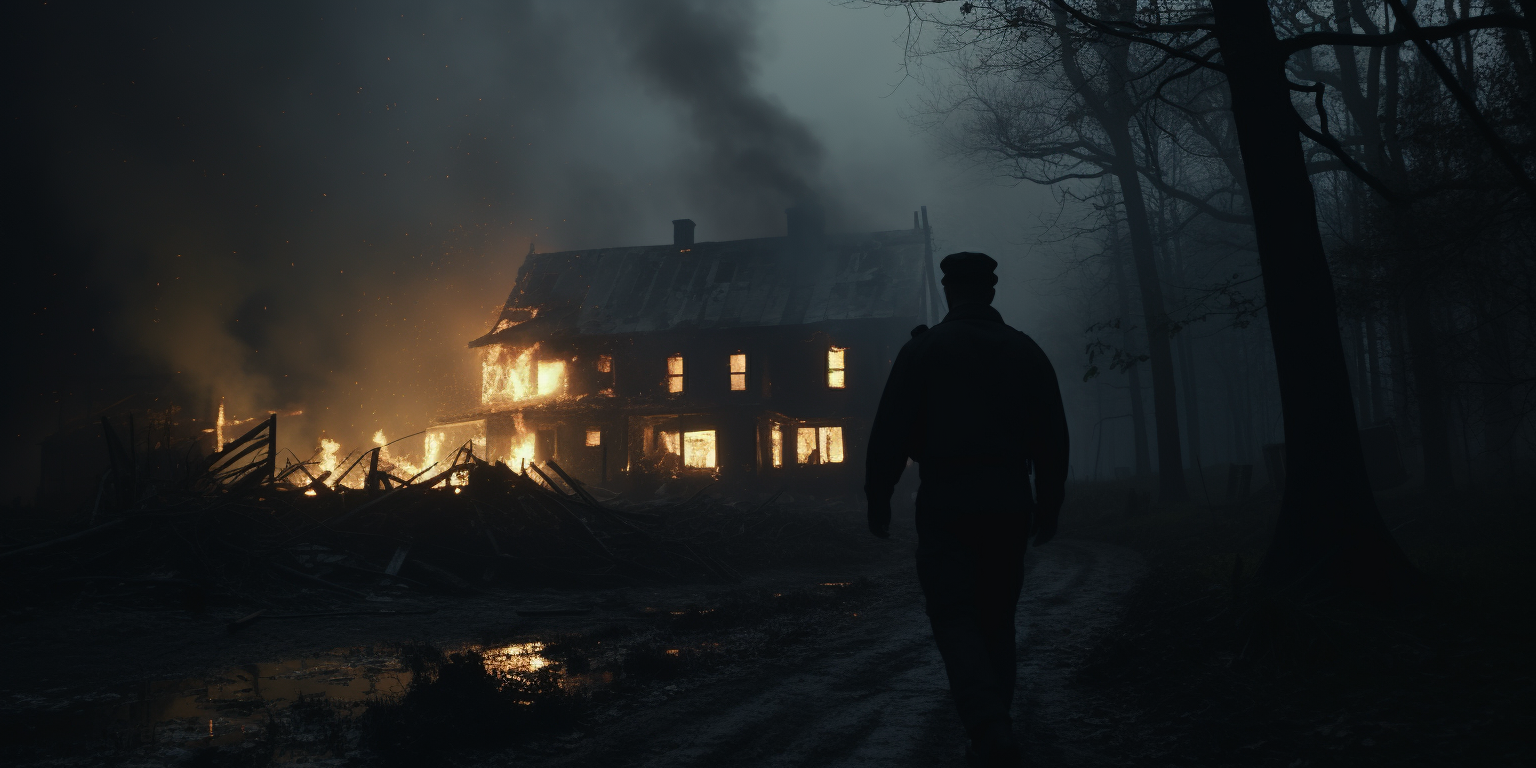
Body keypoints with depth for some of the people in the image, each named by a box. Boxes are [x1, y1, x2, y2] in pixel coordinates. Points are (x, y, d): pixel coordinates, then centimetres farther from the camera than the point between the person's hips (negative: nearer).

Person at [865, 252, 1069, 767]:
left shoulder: (923, 350, -2)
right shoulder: (1027, 352, 9)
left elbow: (890, 431, -6)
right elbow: (1053, 438, 9)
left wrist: (877, 499, 1)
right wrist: (1048, 507, 16)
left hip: (946, 507, -3)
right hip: (1008, 506, 4)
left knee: (956, 621, -2)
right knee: (996, 622, 13)